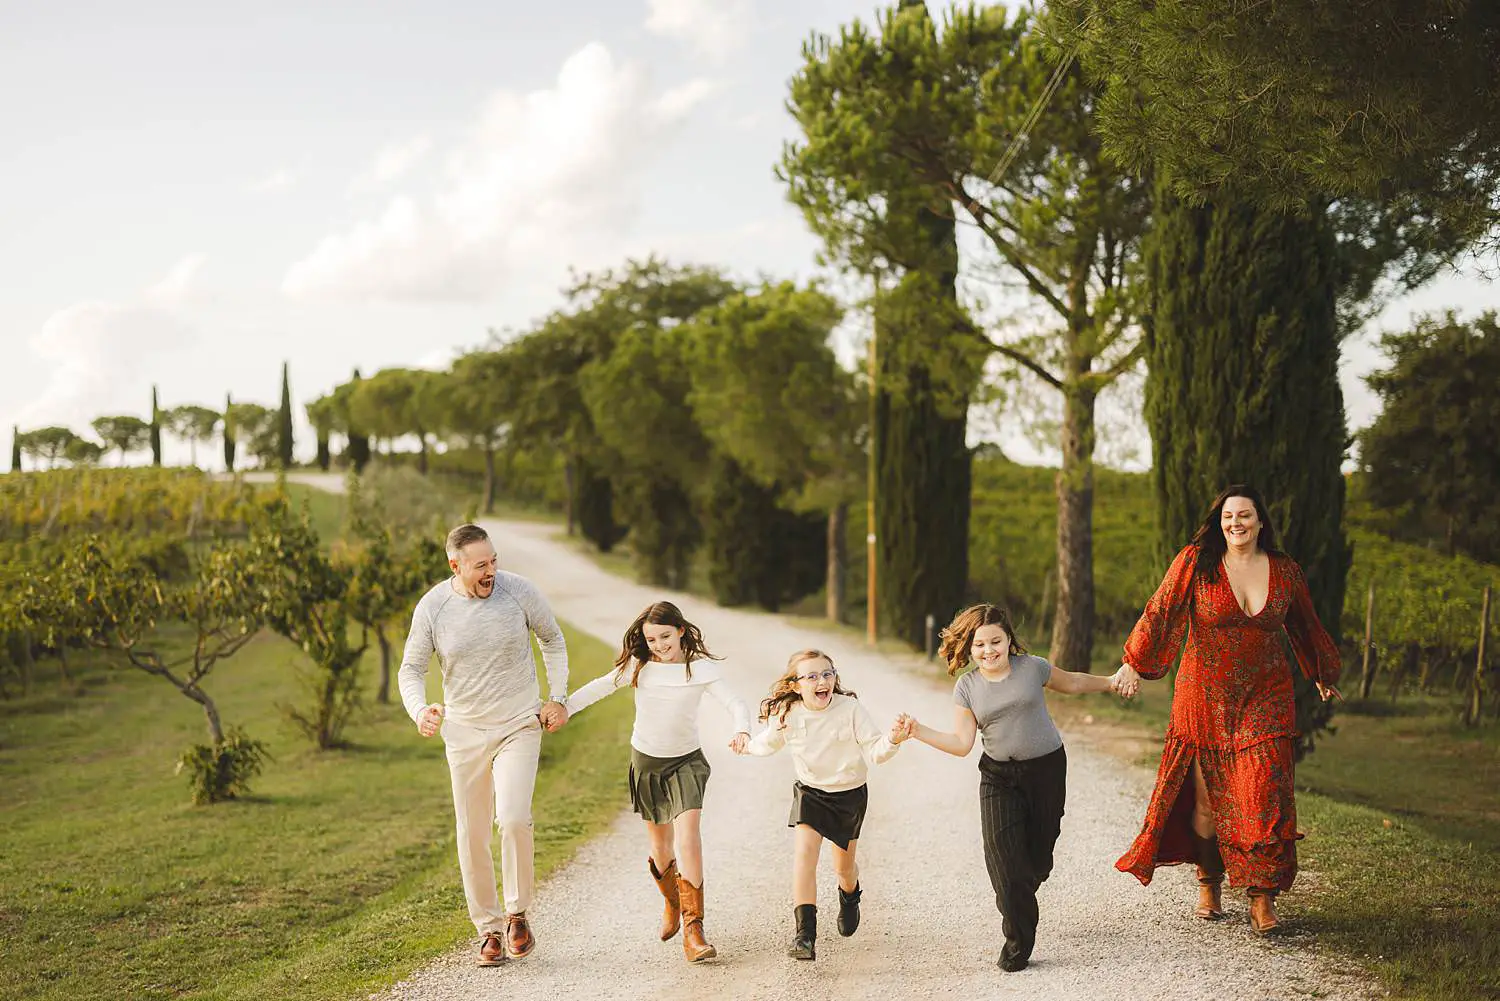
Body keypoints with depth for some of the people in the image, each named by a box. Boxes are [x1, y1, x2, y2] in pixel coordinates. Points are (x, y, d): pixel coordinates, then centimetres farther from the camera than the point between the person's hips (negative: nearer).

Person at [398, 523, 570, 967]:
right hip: (464, 732, 2)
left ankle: (517, 913, 2)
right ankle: (489, 929, 21)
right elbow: (410, 669, -1)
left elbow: (552, 639, 7)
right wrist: (419, 711, -21)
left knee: (513, 819, -20)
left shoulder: (519, 591, -11)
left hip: (519, 727, -2)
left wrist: (558, 698, 2)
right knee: (472, 836, 6)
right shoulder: (432, 607, -10)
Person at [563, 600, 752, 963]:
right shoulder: (639, 666, -7)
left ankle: (692, 926, -20)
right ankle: (672, 903, 42)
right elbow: (598, 688, -2)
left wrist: (742, 730, -40)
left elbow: (734, 703, -19)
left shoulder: (701, 668, -12)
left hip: (686, 761, -2)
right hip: (646, 761, 2)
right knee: (660, 845, 11)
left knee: (687, 833, -22)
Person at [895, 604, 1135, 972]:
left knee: (1038, 851, 3)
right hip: (999, 776, 0)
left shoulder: (1032, 667, -4)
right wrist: (919, 731, -16)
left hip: (1046, 768, 0)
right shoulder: (967, 688, -2)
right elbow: (962, 743, -5)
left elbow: (1071, 683, 15)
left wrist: (1110, 682, 23)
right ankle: (1017, 941, -6)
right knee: (1003, 852, -14)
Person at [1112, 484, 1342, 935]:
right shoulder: (1195, 563, -5)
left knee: (1263, 794, -8)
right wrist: (1135, 663, -12)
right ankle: (1209, 882, 25)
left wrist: (1324, 675, 31)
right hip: (1206, 695, -1)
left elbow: (1304, 626, 19)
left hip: (1265, 699, 1)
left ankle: (1263, 897, 0)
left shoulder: (1285, 571, 4)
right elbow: (1161, 611, -6)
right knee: (1207, 794, 5)